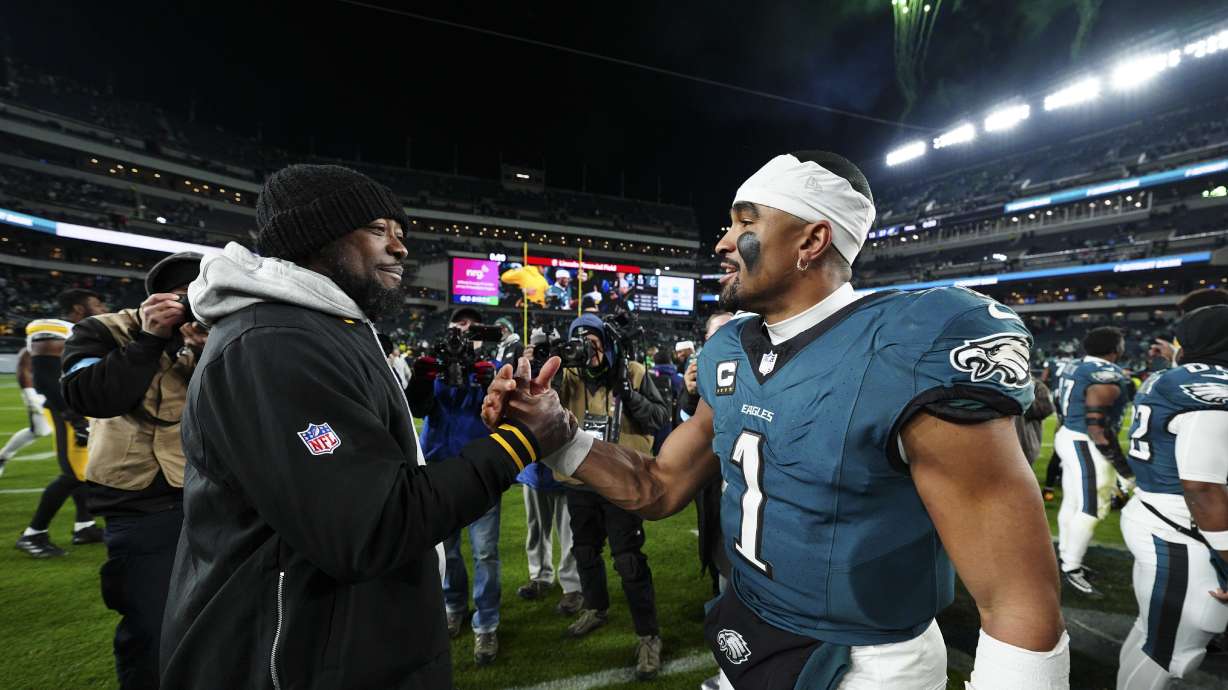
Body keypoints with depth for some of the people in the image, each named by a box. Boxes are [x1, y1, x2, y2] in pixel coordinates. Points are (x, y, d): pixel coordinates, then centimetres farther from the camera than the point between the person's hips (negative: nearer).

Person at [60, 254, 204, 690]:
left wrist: (208, 353, -20)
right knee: (151, 633, 4)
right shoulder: (104, 332, -2)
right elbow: (90, 398, -18)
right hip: (142, 508, -3)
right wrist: (149, 339, -20)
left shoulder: (212, 336, 3)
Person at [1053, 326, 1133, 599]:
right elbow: (1097, 423, -22)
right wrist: (1120, 461, -18)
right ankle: (1072, 570, 7)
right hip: (1087, 447, -9)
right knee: (1091, 510, -1)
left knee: (1072, 503, 16)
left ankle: (1067, 560, 27)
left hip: (1068, 437, 9)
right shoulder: (1107, 375, -17)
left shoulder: (1075, 369, 11)